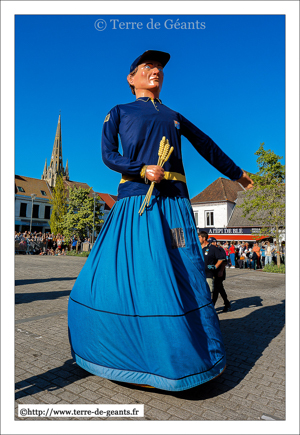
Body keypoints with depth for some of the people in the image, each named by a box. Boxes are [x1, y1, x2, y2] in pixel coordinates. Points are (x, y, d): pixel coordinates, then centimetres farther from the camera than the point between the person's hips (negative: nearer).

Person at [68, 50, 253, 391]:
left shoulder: (174, 117, 24)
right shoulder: (118, 112, 16)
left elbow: (208, 147, 30)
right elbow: (107, 154, 2)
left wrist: (237, 174, 37)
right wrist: (143, 170, -15)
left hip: (174, 203, 3)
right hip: (136, 201, -2)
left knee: (182, 278, 1)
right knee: (118, 275, -4)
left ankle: (187, 357, 20)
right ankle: (122, 350, 20)